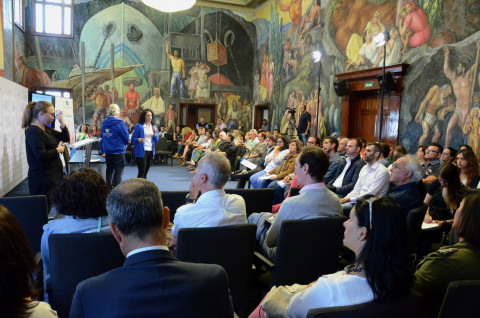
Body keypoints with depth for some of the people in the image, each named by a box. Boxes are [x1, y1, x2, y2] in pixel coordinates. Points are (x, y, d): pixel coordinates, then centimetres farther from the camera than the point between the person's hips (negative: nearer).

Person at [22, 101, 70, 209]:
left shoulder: (46, 129, 12)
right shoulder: (33, 131, -16)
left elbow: (66, 138, 14)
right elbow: (42, 155, -25)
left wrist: (61, 121, 4)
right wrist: (58, 150, -11)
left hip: (52, 176, 9)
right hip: (42, 179, -9)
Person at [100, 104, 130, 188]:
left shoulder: (104, 123, 5)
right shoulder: (120, 123, -14)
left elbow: (101, 138, 8)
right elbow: (126, 138, -7)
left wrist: (103, 151, 14)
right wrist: (125, 145, 14)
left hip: (107, 152, 6)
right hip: (118, 152, -6)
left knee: (109, 171, 15)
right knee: (118, 172, 0)